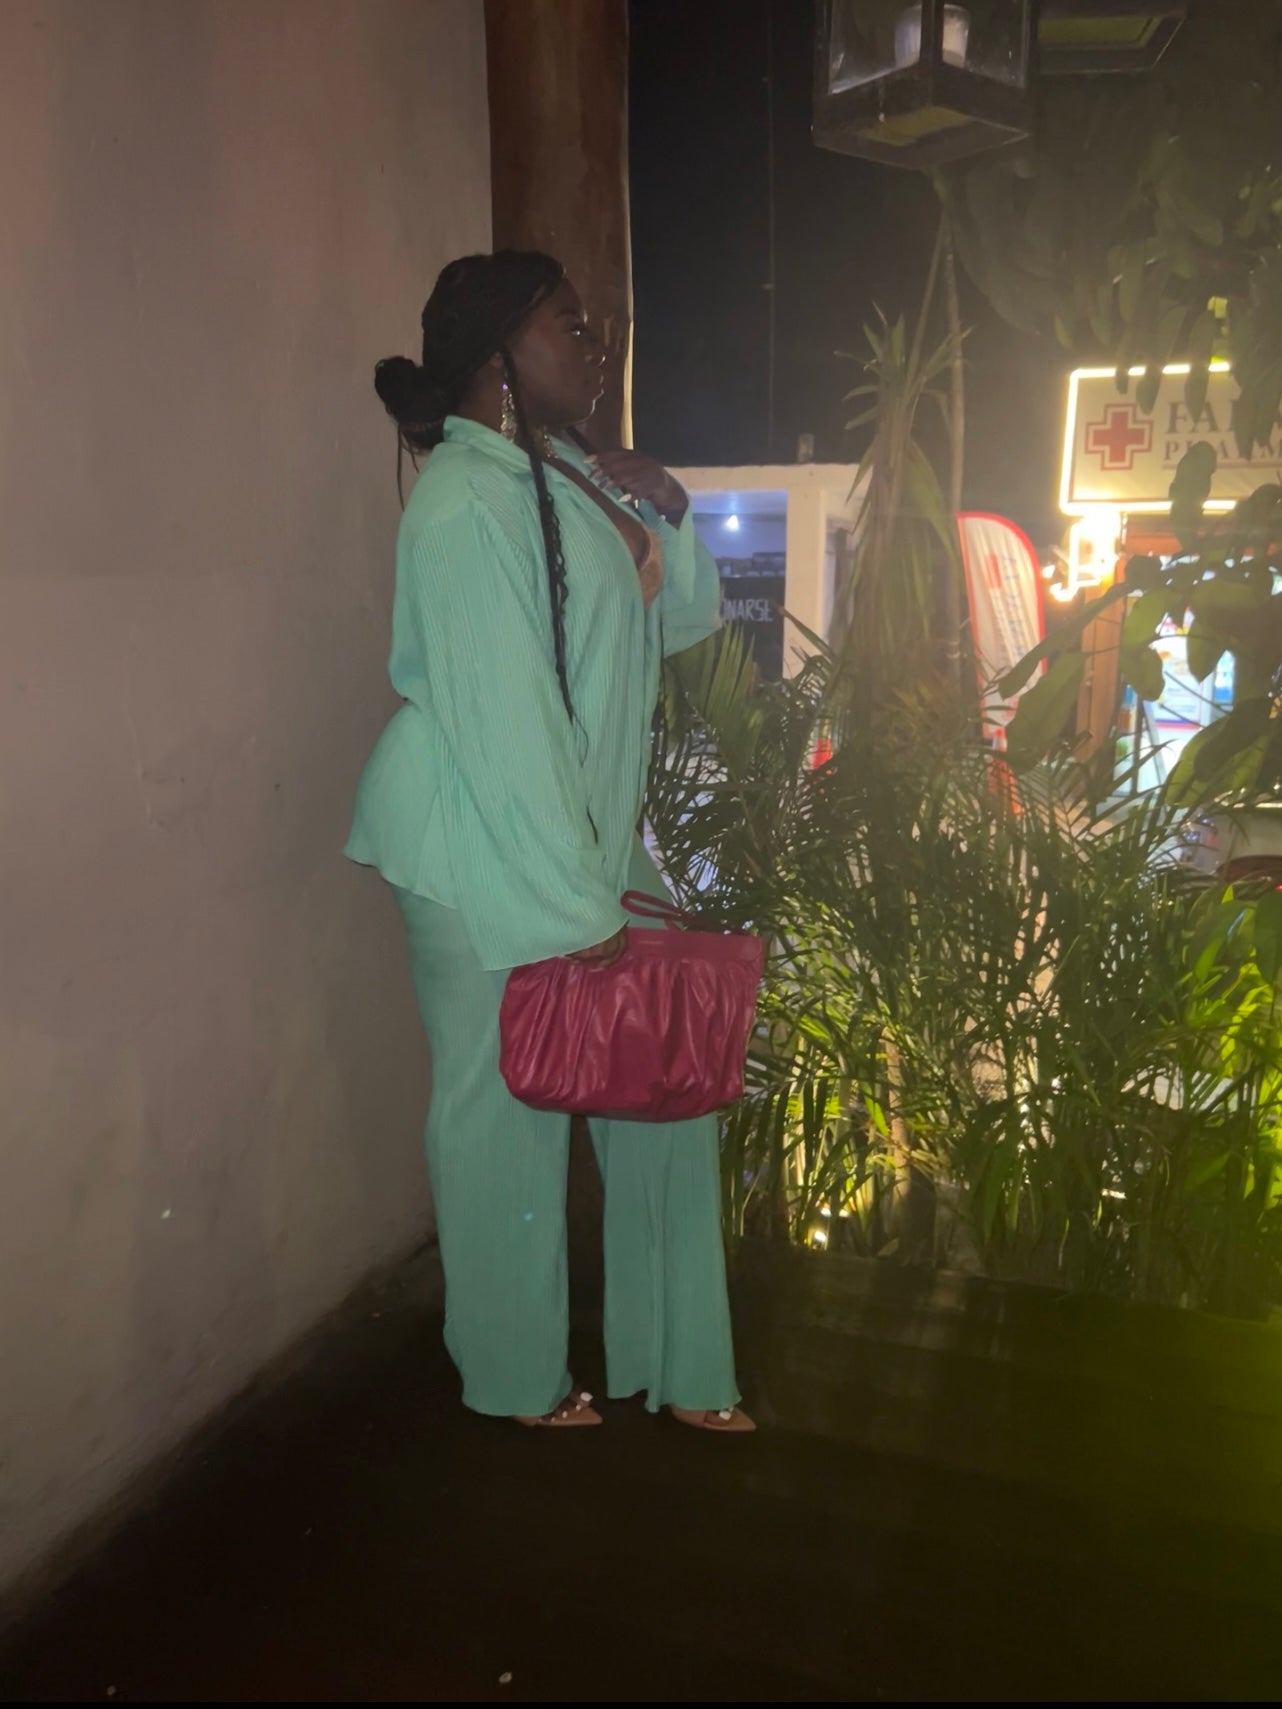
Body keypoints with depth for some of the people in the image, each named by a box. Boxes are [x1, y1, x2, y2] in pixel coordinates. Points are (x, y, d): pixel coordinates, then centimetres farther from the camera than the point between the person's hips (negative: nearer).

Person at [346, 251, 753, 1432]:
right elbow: (502, 721, -22)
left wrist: (664, 517, -2)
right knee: (505, 1111, 6)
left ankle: (678, 1362, 29)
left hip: (588, 836, 9)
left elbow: (683, 621, 17)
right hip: (485, 858, -9)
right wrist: (578, 908, -20)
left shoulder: (568, 477, 11)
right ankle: (515, 1379, 30)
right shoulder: (466, 503, -16)